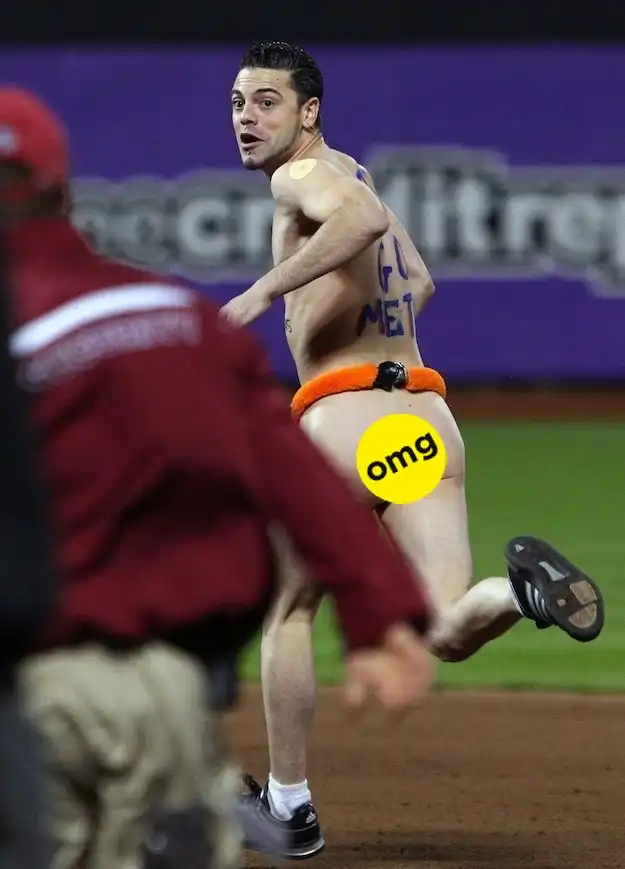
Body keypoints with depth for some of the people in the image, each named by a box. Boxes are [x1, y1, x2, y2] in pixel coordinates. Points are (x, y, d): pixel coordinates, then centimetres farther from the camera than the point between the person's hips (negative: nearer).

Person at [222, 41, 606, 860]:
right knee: (449, 631, -3)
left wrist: (263, 291, -27)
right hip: (429, 414, 7)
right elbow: (418, 281, 39)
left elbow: (366, 219, -27)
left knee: (288, 610, 11)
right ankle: (520, 588, -34)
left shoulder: (304, 175, -4)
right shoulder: (355, 174, 25)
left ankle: (289, 806, 15)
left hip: (346, 412, -7)